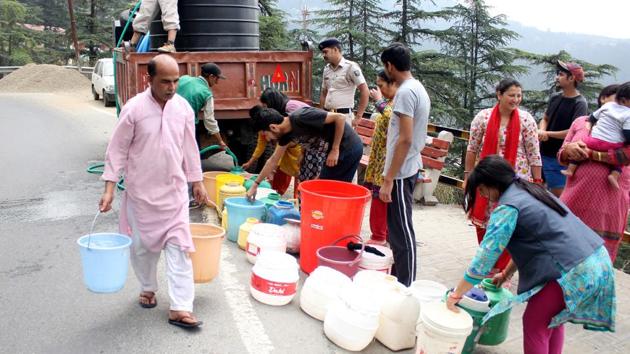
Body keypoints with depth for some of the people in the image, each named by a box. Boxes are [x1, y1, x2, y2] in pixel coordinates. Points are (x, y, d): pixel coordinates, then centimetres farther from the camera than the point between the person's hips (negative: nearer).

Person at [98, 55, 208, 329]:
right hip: (141, 192, -2)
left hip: (174, 191, 2)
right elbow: (117, 150, -6)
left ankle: (180, 308, 1)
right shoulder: (134, 109, -12)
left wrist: (197, 182, 12)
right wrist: (109, 189, -10)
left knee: (179, 246, -3)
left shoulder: (183, 107, -2)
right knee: (143, 245, 13)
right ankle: (148, 288, 38)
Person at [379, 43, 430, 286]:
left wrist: (389, 179, -22)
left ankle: (405, 287, 7)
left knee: (402, 231, -2)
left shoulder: (405, 92, -18)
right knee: (399, 227, 18)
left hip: (401, 172, -10)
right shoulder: (418, 88, 12)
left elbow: (405, 139, -23)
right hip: (409, 168, 10)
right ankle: (399, 279, 30)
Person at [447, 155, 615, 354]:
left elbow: (485, 257, -14)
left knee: (534, 325, 6)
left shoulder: (507, 207, -12)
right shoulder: (529, 192, 15)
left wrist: (456, 295, -6)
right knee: (553, 319, 23)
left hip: (575, 273, -9)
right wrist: (507, 273, 30)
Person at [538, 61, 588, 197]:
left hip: (559, 158, -7)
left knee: (558, 194, -1)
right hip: (543, 153, 7)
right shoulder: (555, 97, 9)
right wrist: (541, 131, -7)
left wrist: (548, 133, -12)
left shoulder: (579, 103, -12)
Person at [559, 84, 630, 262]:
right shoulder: (581, 122, 11)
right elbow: (561, 156, 10)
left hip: (609, 199, -2)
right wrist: (568, 149, -12)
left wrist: (590, 154, -16)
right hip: (577, 195, 2)